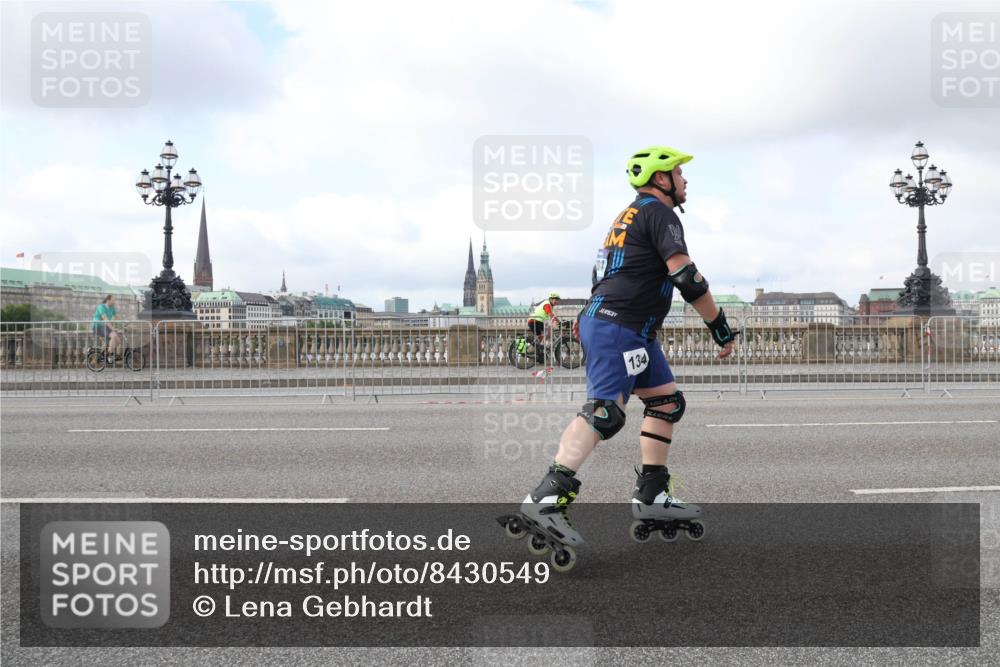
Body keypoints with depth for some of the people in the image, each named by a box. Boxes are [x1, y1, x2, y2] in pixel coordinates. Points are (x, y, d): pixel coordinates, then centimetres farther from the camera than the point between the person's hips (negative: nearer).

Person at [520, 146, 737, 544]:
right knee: (604, 410, -19)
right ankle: (546, 497, -24)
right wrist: (722, 329, -10)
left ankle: (651, 495, 14)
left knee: (668, 403, 12)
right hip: (617, 328, -10)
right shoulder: (659, 212, -7)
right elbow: (686, 277, -16)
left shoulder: (631, 213, 24)